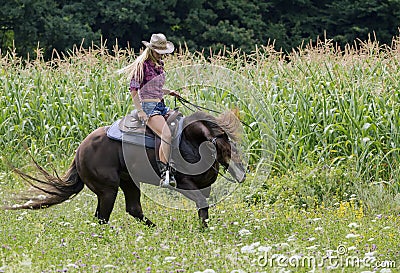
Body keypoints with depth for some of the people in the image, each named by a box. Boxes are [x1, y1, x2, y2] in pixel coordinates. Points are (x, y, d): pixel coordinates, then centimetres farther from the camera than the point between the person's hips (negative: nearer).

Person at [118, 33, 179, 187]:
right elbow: (133, 89, -11)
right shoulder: (142, 65, -8)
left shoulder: (159, 65, 16)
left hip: (161, 105, 9)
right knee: (167, 135, -26)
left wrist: (168, 92, 12)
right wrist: (139, 111, -17)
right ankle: (165, 174, -22)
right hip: (148, 106, -9)